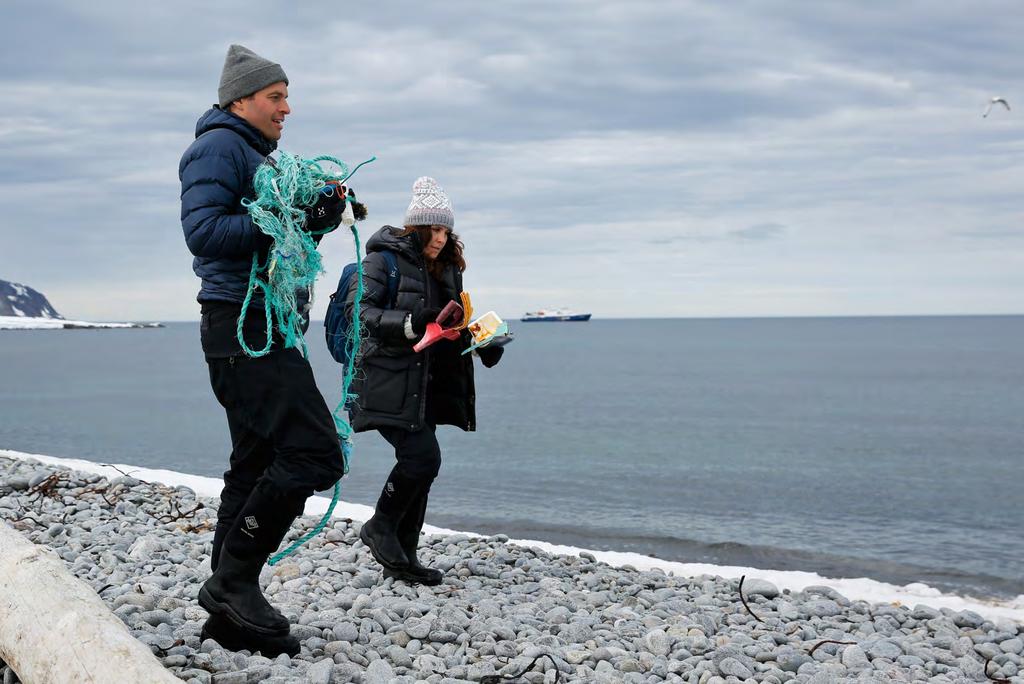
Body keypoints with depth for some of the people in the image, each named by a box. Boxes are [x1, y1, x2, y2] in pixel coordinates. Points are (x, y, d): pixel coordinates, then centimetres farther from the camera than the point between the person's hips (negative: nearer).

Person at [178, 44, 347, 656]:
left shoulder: (257, 156, 26)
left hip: (264, 330, 11)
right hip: (243, 326, -11)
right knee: (314, 453, -17)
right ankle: (234, 581, -9)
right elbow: (203, 231, -19)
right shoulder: (219, 146, -5)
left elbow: (277, 237, 25)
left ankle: (230, 614, 14)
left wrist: (323, 214, 7)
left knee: (258, 466, 9)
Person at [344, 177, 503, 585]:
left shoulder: (447, 268, 15)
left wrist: (482, 343, 2)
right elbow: (359, 312, -19)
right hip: (388, 380, -8)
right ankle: (380, 528, 5)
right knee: (422, 456, -17)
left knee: (418, 463, 7)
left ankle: (403, 558, 16)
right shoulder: (384, 260, -8)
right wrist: (412, 323, -32)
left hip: (425, 382, 8)